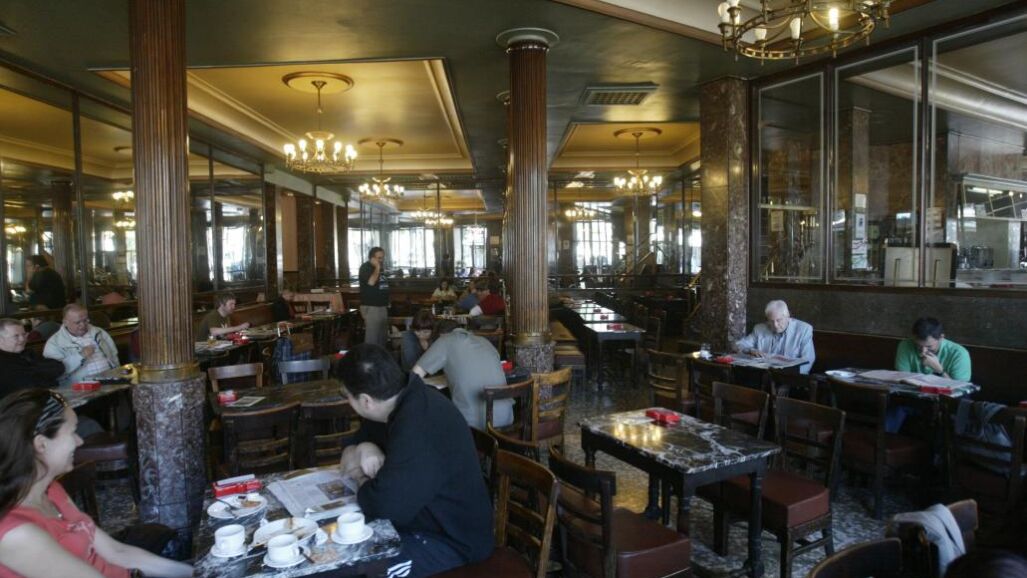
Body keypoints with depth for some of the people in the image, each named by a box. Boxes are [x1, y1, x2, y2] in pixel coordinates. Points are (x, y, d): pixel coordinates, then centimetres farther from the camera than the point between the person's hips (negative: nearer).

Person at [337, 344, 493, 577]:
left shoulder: (419, 428, -31)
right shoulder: (404, 398, -2)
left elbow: (382, 505, -30)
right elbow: (360, 438, 11)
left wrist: (362, 479, -9)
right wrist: (362, 450, -12)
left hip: (452, 542, -8)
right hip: (428, 517, 9)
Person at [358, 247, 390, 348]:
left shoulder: (380, 268, 15)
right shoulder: (365, 267, -10)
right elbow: (371, 282, -27)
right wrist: (377, 267, -19)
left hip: (382, 306, 9)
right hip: (371, 307, -9)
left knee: (383, 337, 13)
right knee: (372, 338, -9)